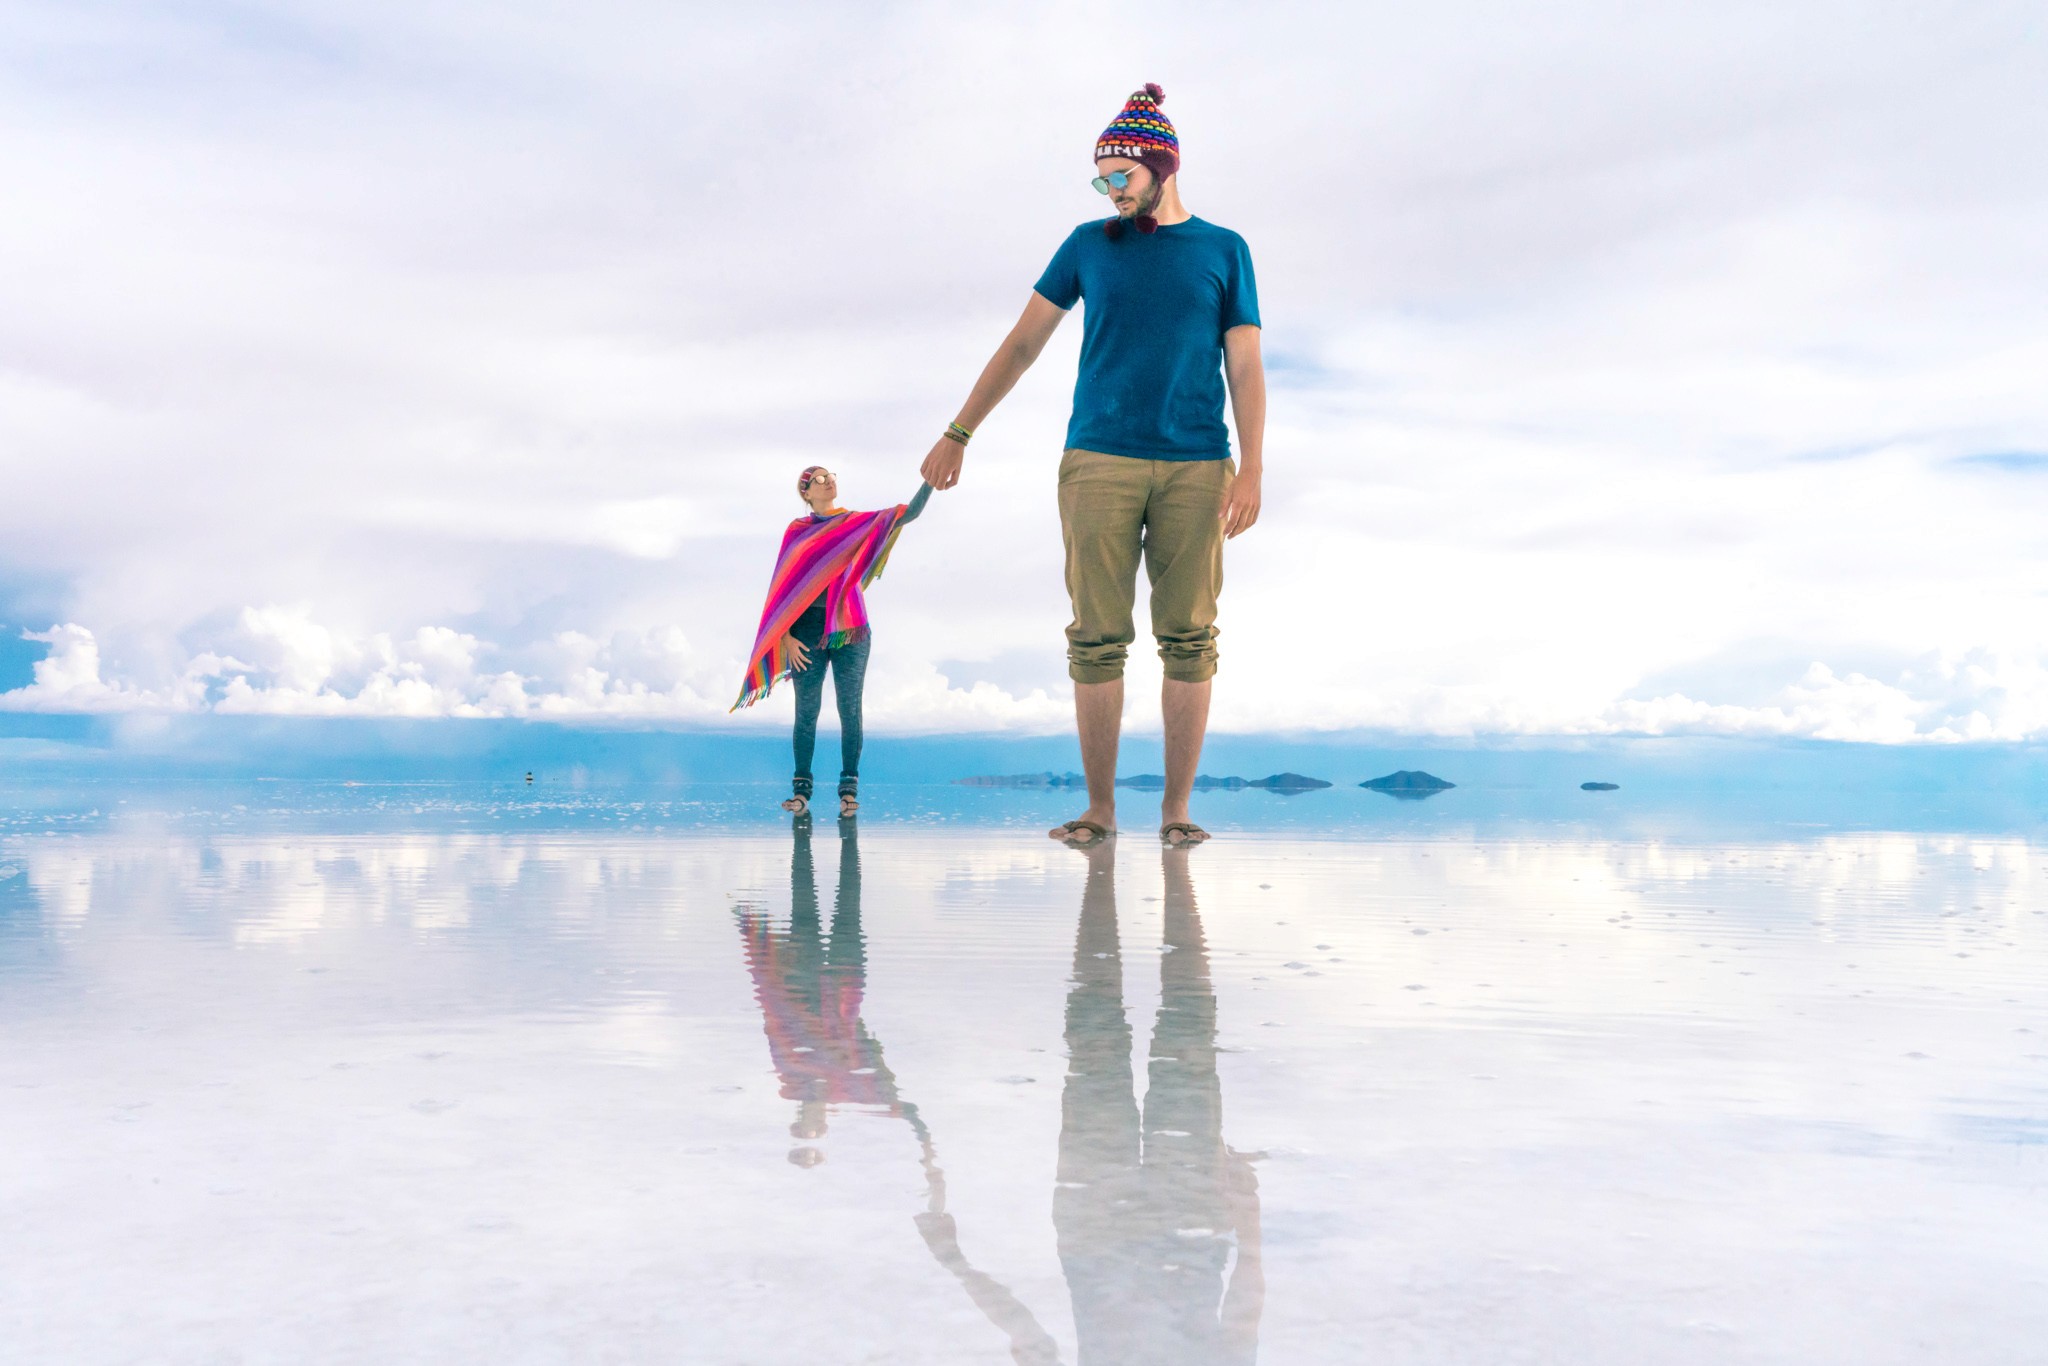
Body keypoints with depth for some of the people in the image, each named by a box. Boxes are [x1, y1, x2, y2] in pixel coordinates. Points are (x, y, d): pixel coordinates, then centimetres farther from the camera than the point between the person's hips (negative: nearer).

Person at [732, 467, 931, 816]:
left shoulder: (858, 523, 8)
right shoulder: (797, 531, 7)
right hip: (808, 631, 0)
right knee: (806, 712, 0)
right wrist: (786, 636, -5)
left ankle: (849, 788, 2)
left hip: (850, 629, 1)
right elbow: (783, 585, 4)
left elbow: (909, 512, -5)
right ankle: (801, 789, 5)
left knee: (850, 710, -2)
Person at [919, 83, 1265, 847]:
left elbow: (1245, 369, 6)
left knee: (1188, 639, -3)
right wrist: (958, 435, 10)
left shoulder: (1224, 251, 10)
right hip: (1100, 461, 1)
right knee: (1097, 638, -3)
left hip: (1195, 467, 0)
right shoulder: (1090, 245, 12)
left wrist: (1252, 472, -5)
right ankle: (1099, 808, 5)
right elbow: (1022, 344, 14)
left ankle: (1177, 808, 4)